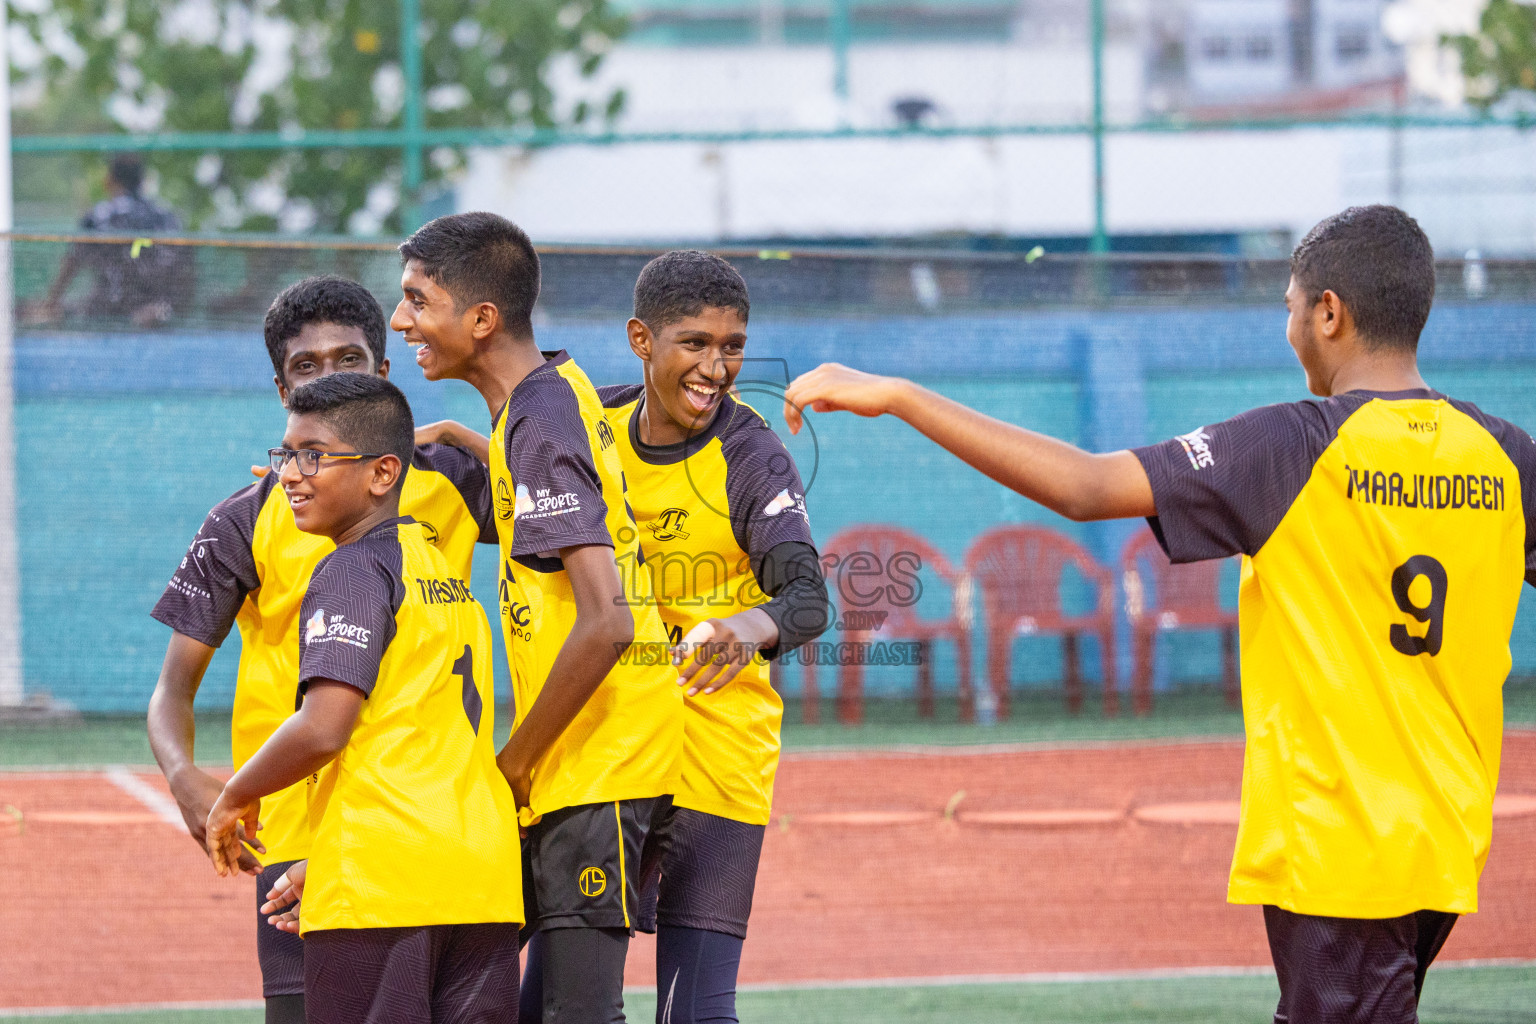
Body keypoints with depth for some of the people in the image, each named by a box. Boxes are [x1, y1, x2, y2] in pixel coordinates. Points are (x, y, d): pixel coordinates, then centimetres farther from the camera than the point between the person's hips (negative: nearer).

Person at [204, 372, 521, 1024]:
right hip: (483, 868, 8)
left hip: (381, 884, -8)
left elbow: (323, 729, -18)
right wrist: (327, 862, 27)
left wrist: (236, 797, -1)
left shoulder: (353, 569, -7)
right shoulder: (445, 571, 20)